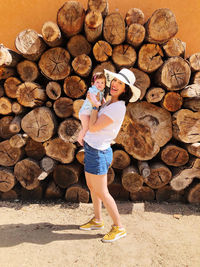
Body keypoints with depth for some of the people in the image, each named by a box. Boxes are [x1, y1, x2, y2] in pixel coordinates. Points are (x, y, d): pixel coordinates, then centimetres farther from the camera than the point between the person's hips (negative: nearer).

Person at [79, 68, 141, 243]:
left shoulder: (118, 107, -21)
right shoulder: (110, 102, 7)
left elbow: (93, 127, -22)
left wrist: (94, 105, -13)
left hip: (98, 152, -9)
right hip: (91, 149, 10)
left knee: (101, 192, 2)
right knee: (91, 187, 20)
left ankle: (119, 228, 21)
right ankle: (97, 220, 39)